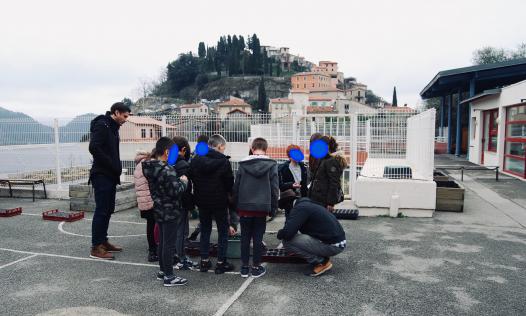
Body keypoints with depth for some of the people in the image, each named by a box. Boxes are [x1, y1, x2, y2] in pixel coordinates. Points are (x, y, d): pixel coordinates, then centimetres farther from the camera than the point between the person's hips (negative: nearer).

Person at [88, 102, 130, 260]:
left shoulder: (113, 127, 18)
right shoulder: (102, 125, -12)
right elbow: (94, 148, -24)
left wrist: (116, 167, 7)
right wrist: (113, 166, -19)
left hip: (110, 176, 10)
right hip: (102, 176, -9)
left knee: (108, 210, 13)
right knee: (101, 210, -6)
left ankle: (103, 241, 23)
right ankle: (96, 247, 0)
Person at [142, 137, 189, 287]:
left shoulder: (149, 167, 5)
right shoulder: (166, 170, -24)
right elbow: (175, 191, -24)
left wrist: (177, 180, 6)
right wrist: (183, 181, -7)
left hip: (158, 210, 9)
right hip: (170, 212, -9)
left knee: (162, 241, 19)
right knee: (169, 243, 0)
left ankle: (162, 271, 31)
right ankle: (169, 277, 8)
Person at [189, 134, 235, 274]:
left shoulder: (195, 160, -1)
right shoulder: (223, 161, -15)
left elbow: (192, 179, 5)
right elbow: (230, 183, -12)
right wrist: (226, 192, 8)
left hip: (202, 201, 4)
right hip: (220, 202, -4)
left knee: (205, 230, 16)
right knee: (223, 231, 9)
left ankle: (204, 261, 21)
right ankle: (221, 263, 13)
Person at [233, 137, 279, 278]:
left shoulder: (243, 165, 0)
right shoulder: (271, 165, -4)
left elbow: (236, 187, 2)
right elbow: (275, 188, -3)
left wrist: (236, 206, 11)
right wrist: (273, 207, 5)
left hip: (244, 207, 1)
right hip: (262, 207, -1)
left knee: (245, 237, 11)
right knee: (258, 238, 7)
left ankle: (244, 267, 17)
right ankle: (256, 267, 15)